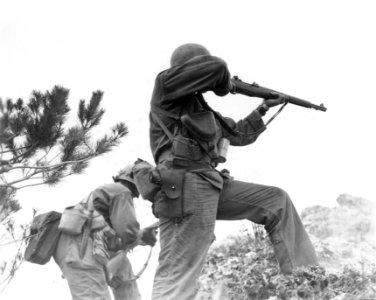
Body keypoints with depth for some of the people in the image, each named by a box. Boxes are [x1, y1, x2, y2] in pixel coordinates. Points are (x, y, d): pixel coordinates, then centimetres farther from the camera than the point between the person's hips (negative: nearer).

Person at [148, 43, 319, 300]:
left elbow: (239, 133, 37)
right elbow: (214, 67, -11)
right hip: (185, 186, -9)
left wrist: (263, 109, 36)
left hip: (211, 185, 9)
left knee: (276, 200, 13)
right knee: (178, 279, -17)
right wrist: (225, 85, 9)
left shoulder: (202, 109, 26)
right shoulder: (166, 86, 2)